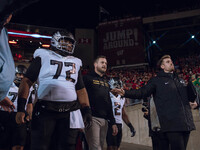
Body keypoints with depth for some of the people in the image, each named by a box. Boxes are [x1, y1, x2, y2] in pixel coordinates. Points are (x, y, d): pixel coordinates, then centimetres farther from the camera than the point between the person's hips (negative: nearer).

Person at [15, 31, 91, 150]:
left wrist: (87, 110, 6)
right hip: (45, 110, -4)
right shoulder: (43, 56, 5)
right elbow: (27, 81, -1)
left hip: (69, 112, 4)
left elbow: (81, 90, 18)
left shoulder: (76, 63, 18)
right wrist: (21, 108, -11)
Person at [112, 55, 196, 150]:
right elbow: (142, 92, -7)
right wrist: (125, 93, -20)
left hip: (186, 123, 6)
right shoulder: (157, 80, 3)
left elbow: (189, 96, 29)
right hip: (171, 124, -6)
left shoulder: (180, 80, 22)